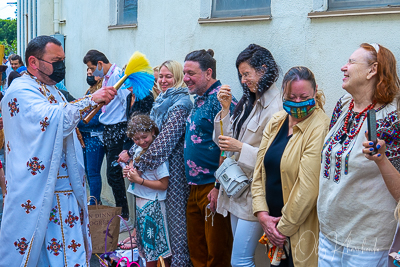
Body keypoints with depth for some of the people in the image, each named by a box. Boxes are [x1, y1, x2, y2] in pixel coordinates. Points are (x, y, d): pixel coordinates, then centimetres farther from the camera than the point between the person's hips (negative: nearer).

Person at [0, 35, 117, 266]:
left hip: (64, 187, 8)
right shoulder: (21, 91, -12)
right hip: (37, 192, -8)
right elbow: (54, 119, -30)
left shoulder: (52, 91, 16)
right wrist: (91, 100, -27)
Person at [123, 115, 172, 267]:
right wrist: (130, 172, 1)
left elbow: (163, 185, -22)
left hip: (153, 204, -8)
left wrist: (139, 180, -21)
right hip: (140, 202, 8)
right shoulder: (139, 150, 6)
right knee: (144, 241, 16)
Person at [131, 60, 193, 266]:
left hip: (173, 165, -8)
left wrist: (140, 165, -21)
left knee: (175, 212, -1)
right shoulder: (162, 101, 13)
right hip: (160, 166, 8)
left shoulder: (180, 104, -14)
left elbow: (165, 140, -21)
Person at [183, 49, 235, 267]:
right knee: (196, 249, 18)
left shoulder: (221, 100, -15)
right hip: (195, 187, 9)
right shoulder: (199, 100, 14)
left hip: (212, 188, -9)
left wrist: (219, 187, -20)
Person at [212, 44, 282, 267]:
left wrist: (241, 148, -19)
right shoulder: (248, 102, 12)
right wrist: (225, 108, 0)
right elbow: (223, 139, 11)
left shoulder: (277, 108, -16)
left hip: (255, 193, -8)